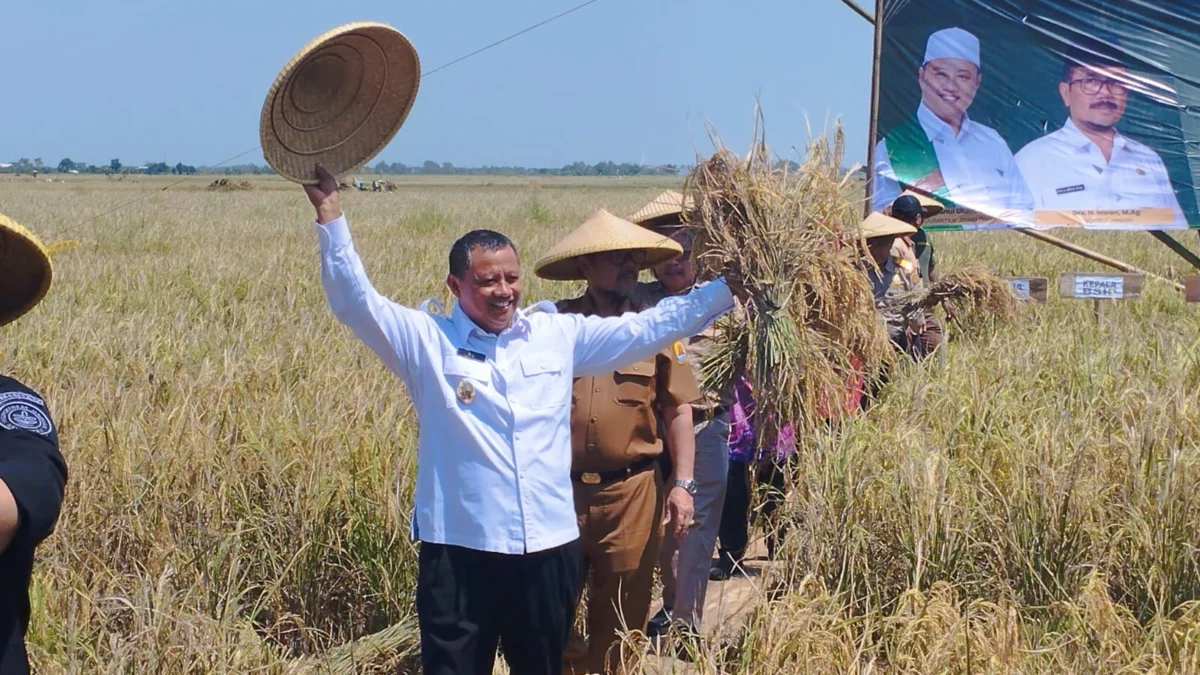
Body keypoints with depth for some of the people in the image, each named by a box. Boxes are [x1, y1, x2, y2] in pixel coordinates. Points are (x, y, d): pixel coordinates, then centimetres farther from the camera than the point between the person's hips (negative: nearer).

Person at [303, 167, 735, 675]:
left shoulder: (559, 335, 7)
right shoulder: (427, 341, -1)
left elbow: (652, 327, 11)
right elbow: (355, 303, -9)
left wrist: (727, 287, 9)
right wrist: (331, 219, -20)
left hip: (549, 548, 3)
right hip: (459, 551, -3)